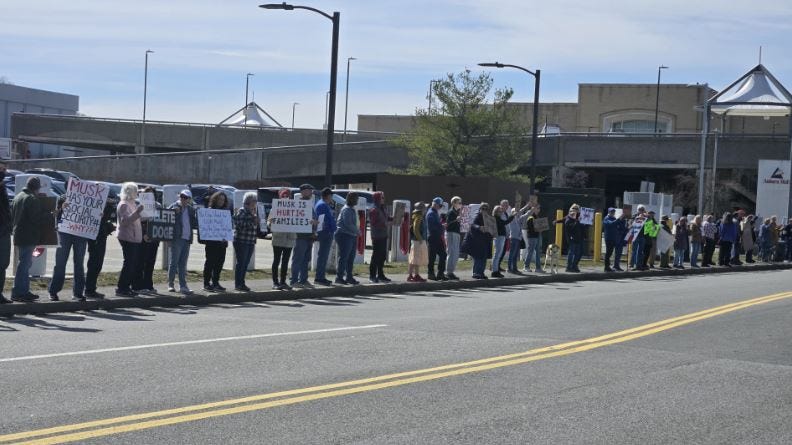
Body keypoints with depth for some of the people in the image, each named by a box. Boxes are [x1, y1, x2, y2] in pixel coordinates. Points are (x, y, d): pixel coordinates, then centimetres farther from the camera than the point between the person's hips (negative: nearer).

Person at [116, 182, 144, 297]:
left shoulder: (133, 204, 20)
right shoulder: (123, 205, -10)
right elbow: (125, 220, -22)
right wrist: (137, 212, -27)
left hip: (135, 238, 10)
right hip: (127, 238, -10)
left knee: (133, 263, 8)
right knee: (129, 263, -10)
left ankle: (126, 287, 13)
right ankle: (121, 288, -7)